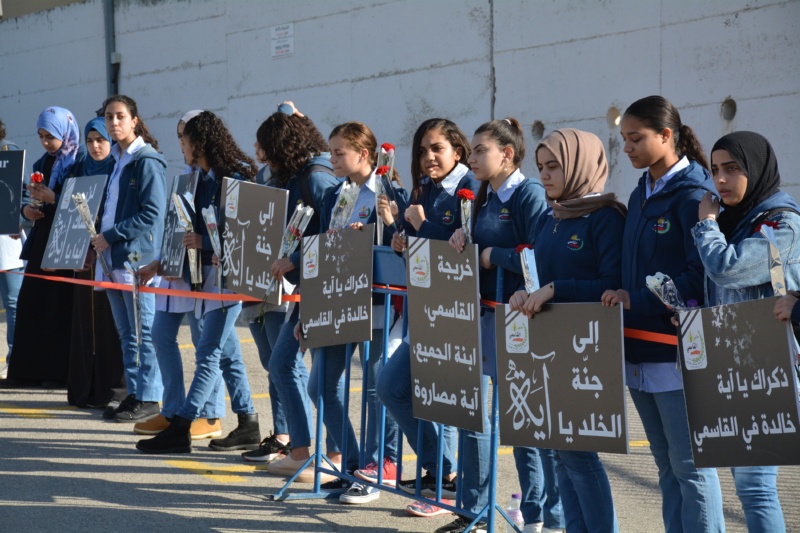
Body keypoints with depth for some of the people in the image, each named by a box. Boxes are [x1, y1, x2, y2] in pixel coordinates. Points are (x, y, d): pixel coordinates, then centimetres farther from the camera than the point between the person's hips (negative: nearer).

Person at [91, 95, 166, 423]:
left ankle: (148, 399, -1)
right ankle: (134, 394, 16)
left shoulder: (147, 161, -9)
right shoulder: (117, 160, 17)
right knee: (126, 333, 11)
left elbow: (151, 213, -16)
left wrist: (111, 236, -16)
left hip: (137, 257, -9)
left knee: (142, 332, -5)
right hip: (114, 259, 9)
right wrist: (99, 237, 8)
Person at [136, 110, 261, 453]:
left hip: (229, 276, -9)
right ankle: (247, 426, 17)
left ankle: (181, 428, -10)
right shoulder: (203, 179, 14)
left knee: (209, 353, -8)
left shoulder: (235, 178, -13)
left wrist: (204, 242, -19)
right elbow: (194, 227, 18)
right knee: (227, 353, 11)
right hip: (208, 273, 9)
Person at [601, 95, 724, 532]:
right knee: (666, 464, 13)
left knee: (690, 464, -3)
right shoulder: (641, 195, 14)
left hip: (677, 350, -8)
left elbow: (700, 274, -19)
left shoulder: (692, 195, -12)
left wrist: (637, 300, -17)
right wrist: (620, 297, 4)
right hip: (640, 349, 9)